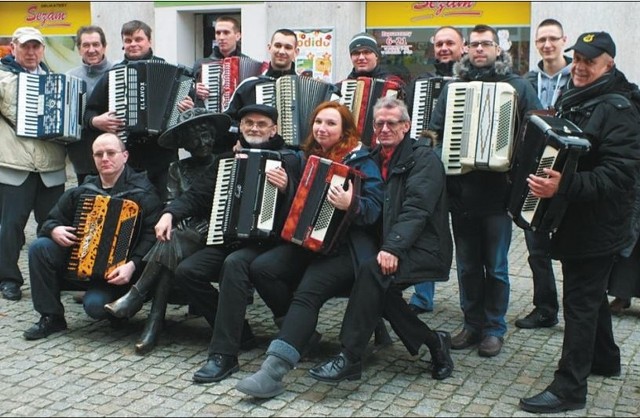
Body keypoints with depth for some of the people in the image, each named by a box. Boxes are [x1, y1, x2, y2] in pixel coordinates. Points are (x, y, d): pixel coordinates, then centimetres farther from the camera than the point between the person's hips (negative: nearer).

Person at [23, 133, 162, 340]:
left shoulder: (141, 193, -9)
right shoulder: (83, 191, 8)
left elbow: (151, 235, -18)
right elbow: (52, 220, 15)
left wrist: (132, 265, -31)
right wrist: (54, 230, -10)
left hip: (114, 272, -5)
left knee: (95, 304, -32)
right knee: (39, 247, -16)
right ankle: (51, 317, -6)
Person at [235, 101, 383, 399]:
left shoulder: (361, 161, -2)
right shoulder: (308, 157, 14)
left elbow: (374, 209, -13)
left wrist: (351, 204, -33)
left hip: (345, 247, -6)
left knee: (308, 290, -29)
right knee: (262, 268, -18)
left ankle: (274, 370, -35)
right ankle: (299, 331, -2)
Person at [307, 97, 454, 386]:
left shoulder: (423, 157, -5)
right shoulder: (376, 159, 18)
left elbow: (416, 208, -19)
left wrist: (393, 248, -30)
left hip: (424, 250, -6)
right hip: (391, 248, 7)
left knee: (372, 270, -30)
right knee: (378, 287, -22)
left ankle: (349, 358, -26)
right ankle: (433, 343, -1)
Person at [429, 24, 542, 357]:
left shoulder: (517, 86, 3)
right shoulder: (452, 86, 11)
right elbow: (433, 130, 13)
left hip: (498, 191, -3)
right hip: (461, 192, 3)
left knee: (495, 267, 6)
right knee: (467, 265, 12)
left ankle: (494, 329, 18)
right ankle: (472, 324, 25)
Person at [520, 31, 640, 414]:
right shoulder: (574, 98, 10)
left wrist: (563, 187, -38)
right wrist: (544, 175, 8)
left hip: (597, 226, -9)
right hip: (577, 220, 9)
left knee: (580, 300, -5)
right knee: (591, 292, 22)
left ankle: (569, 389, 1)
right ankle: (605, 359, 40)